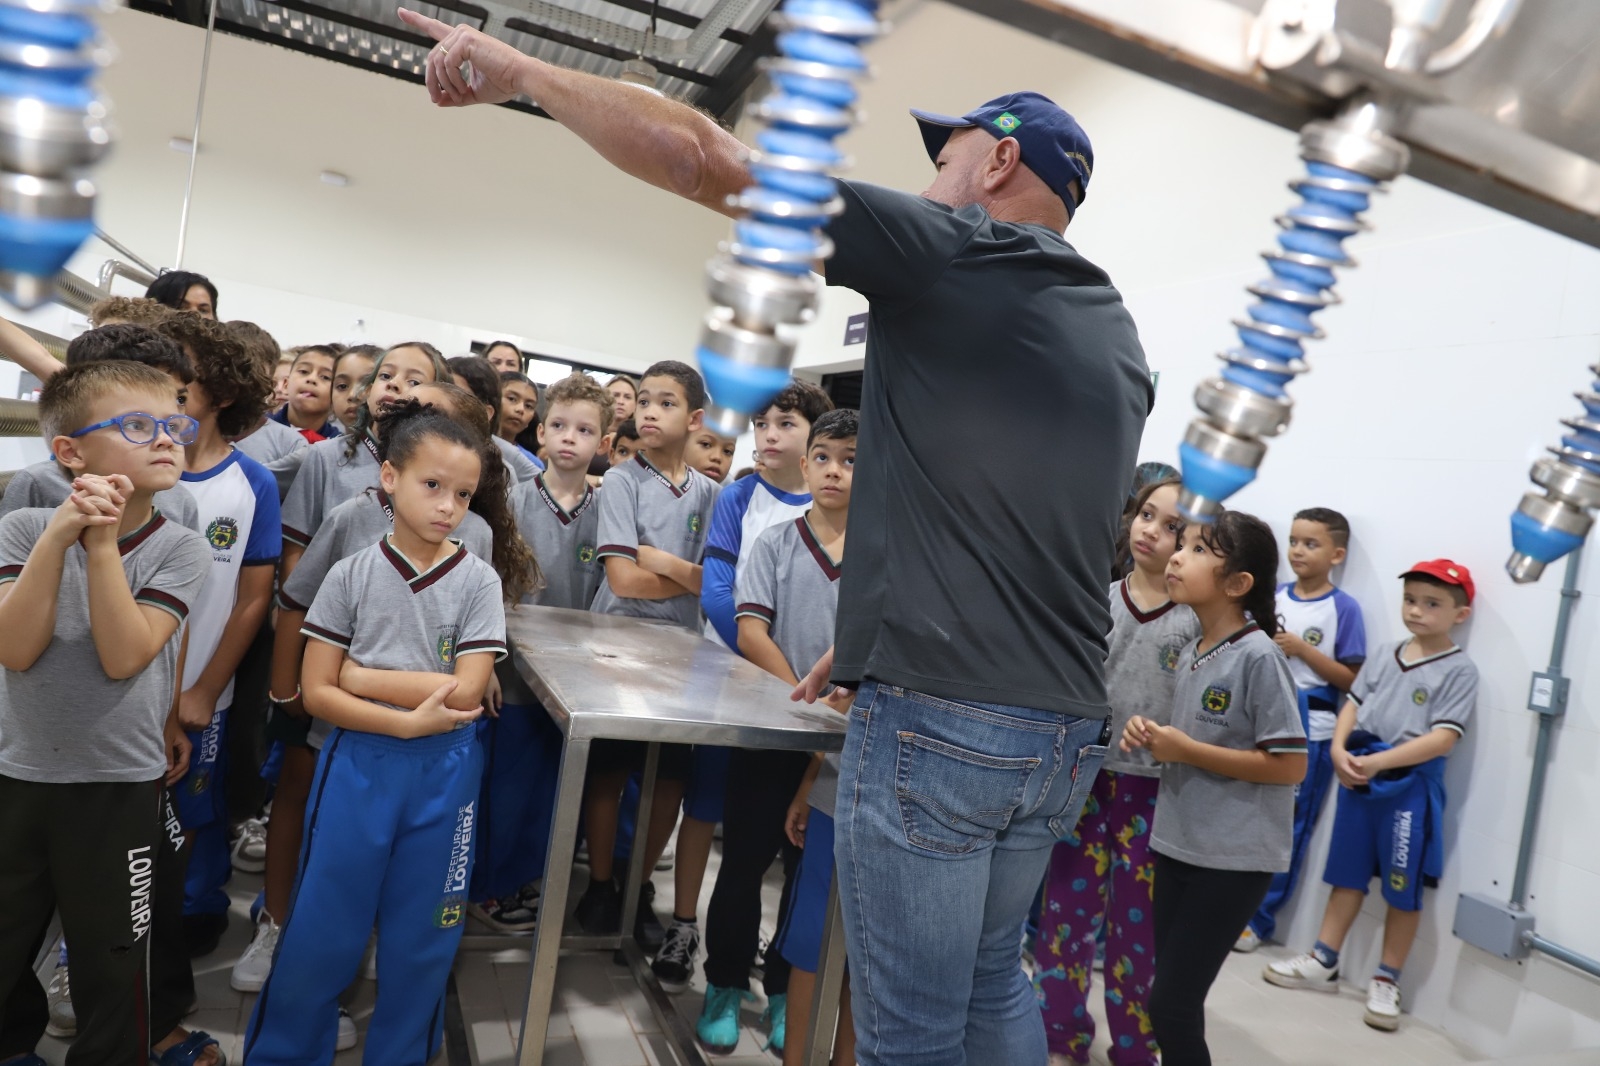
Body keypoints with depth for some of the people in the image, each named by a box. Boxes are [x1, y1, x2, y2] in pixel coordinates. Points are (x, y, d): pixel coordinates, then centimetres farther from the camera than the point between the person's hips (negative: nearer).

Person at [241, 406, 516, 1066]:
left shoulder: (478, 581, -5)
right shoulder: (350, 576, -4)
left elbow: (466, 694, -13)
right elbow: (316, 693, -6)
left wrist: (363, 675, -12)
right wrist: (407, 720, -18)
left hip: (444, 772, 0)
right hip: (358, 764, 0)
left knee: (421, 937, 13)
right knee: (320, 930, 10)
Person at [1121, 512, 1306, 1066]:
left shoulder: (1259, 656, -17)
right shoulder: (1188, 652, 6)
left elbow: (1289, 766, -18)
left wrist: (1186, 750, -19)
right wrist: (1151, 734, -3)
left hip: (1233, 857, -7)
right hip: (1176, 845, 7)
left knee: (1171, 1004, -1)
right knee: (1172, 998, 16)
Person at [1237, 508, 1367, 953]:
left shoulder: (1344, 607, -6)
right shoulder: (1274, 596, 6)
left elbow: (1350, 680, -7)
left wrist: (1301, 649, -17)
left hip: (1309, 730, -4)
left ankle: (1260, 916, 18)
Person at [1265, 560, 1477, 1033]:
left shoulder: (1459, 670, -8)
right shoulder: (1386, 655, 9)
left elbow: (1444, 738, -17)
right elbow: (1353, 704, 9)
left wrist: (1378, 762, -23)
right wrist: (1339, 750, -9)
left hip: (1410, 786, -5)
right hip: (1357, 777, 5)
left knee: (1404, 887, 6)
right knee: (1347, 874, 14)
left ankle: (1386, 982, 20)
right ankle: (1323, 962, 24)